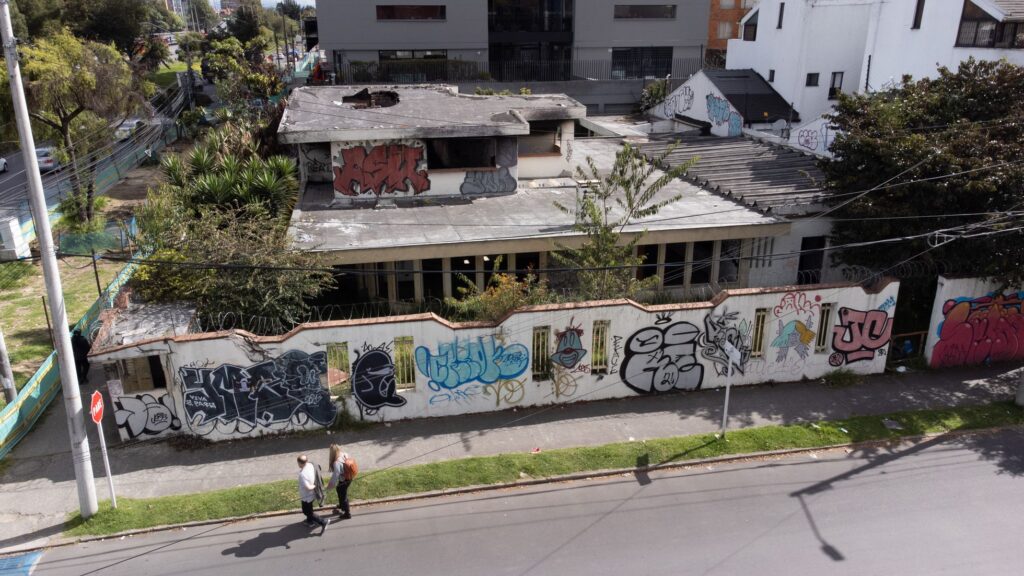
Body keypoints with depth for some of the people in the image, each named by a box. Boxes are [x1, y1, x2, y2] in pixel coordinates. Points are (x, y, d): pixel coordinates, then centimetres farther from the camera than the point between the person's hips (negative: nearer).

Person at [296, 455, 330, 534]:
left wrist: (314, 486, -19)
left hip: (307, 496, -9)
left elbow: (308, 487, -37)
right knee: (309, 509, 31)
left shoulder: (302, 474, -38)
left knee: (307, 512, 12)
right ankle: (310, 521, 52)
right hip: (311, 494, 9)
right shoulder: (310, 465, -12)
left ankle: (323, 522, 15)